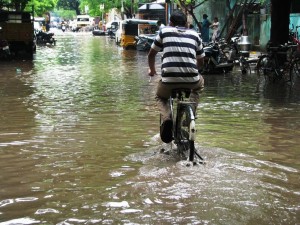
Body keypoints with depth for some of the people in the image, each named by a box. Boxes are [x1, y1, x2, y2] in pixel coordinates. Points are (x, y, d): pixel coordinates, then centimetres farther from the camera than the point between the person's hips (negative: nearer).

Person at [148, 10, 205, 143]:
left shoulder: (164, 31, 13)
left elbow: (151, 55, 21)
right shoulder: (194, 35, 17)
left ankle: (166, 118, -1)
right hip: (191, 80, 2)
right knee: (200, 84, 37)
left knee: (160, 97, 30)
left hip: (168, 79, -1)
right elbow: (200, 61, 26)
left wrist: (152, 70, 40)